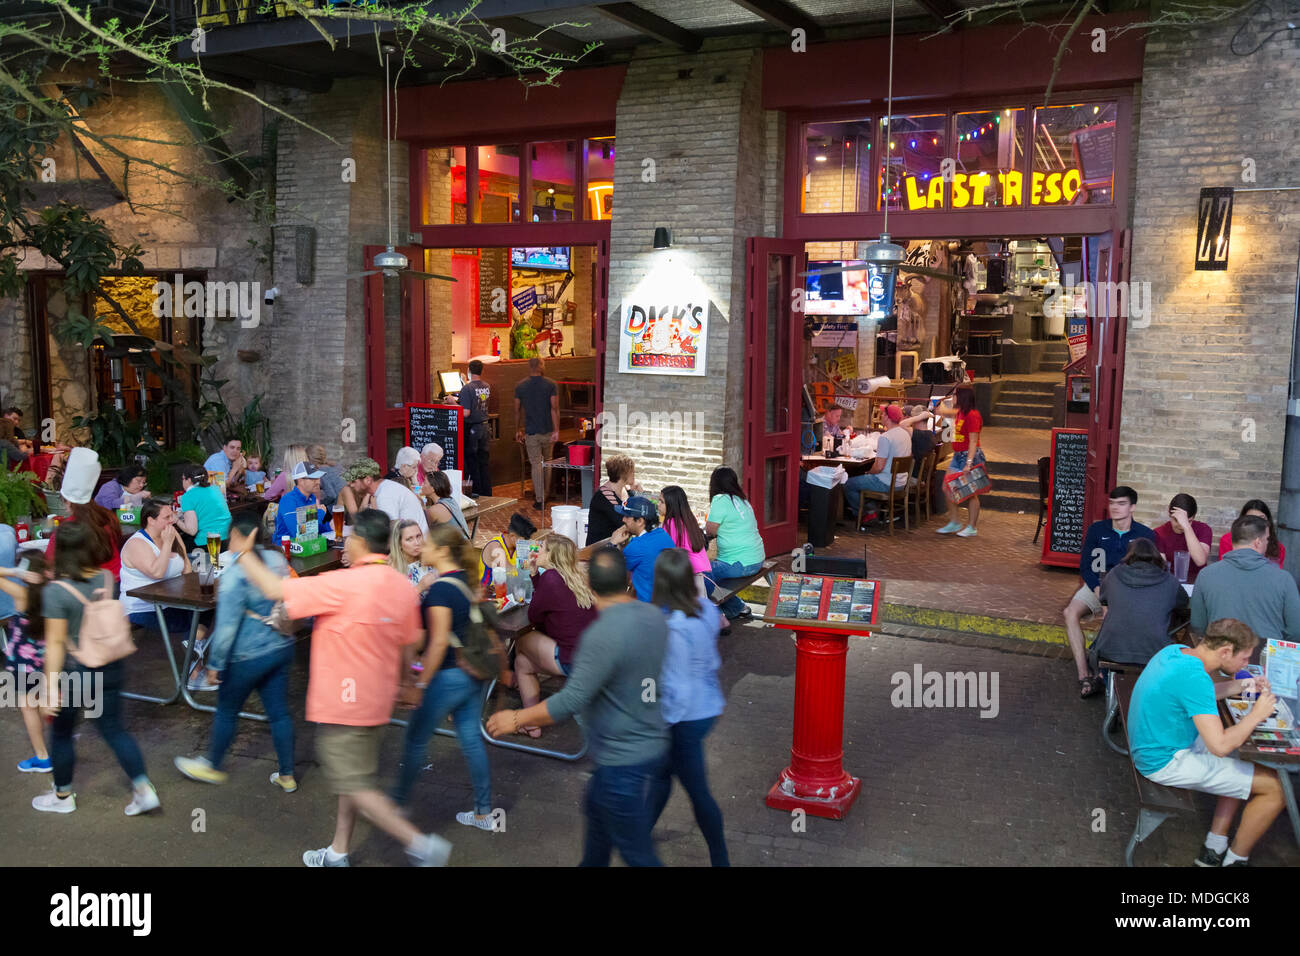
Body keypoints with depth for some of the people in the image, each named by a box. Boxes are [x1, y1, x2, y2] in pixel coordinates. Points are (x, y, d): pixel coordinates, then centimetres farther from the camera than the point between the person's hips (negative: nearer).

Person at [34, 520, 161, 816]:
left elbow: (55, 642, -20)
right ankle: (144, 790, 8)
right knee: (113, 729, 15)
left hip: (76, 672, -5)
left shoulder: (56, 591, -19)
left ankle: (62, 796, 34)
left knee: (61, 733, 18)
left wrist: (50, 689, -16)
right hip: (111, 667, 5)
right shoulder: (107, 579, -5)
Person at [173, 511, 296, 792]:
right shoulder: (278, 560, -1)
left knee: (226, 711, 16)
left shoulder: (235, 574, -20)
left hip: (248, 657, -6)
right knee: (279, 712, 14)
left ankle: (213, 766, 36)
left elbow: (227, 624, -19)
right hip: (282, 649, 6)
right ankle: (287, 776, 22)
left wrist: (215, 664, -11)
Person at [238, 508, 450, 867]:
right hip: (376, 700, 8)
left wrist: (243, 554, -3)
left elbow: (275, 589, -19)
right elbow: (408, 642, 8)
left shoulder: (343, 585, -23)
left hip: (342, 704, -8)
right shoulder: (404, 587, -1)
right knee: (355, 779, 20)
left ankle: (421, 845, -4)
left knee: (355, 785, 1)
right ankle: (338, 852, 33)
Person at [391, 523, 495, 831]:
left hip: (448, 676, -8)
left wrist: (420, 682, -15)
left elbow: (439, 641, -21)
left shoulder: (440, 589, -19)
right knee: (471, 739, 13)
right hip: (472, 675, 8)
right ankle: (484, 813, 19)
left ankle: (398, 800, 27)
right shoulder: (465, 580, 7)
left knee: (416, 739, 10)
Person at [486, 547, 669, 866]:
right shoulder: (654, 615, -4)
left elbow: (570, 701, -27)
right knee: (597, 806, 30)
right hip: (654, 745, 9)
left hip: (624, 760, -9)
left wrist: (516, 719, -15)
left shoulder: (603, 635, -28)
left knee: (637, 852, 4)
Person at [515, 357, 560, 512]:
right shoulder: (551, 385, -6)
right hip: (548, 430, 0)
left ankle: (539, 500, -2)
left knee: (536, 464, 1)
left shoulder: (520, 386, 0)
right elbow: (554, 409, -12)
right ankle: (545, 494, 29)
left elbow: (517, 411, 6)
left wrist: (518, 429, 18)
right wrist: (556, 430, -11)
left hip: (531, 432, 0)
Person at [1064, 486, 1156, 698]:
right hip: (1097, 584, 3)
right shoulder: (1096, 530, 5)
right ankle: (1084, 674, -26)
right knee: (1070, 613, -26)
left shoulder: (1145, 535, 0)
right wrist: (1098, 589, -13)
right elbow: (1085, 566, 4)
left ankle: (1101, 673, -26)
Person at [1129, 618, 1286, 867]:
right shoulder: (1194, 677, -28)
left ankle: (1214, 849, 25)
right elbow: (1220, 747, -30)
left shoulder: (1175, 651, 0)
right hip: (1167, 763, -10)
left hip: (1154, 747, 10)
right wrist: (1256, 714, -15)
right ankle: (1235, 859, 15)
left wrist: (1241, 685, 10)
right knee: (1275, 786, -3)